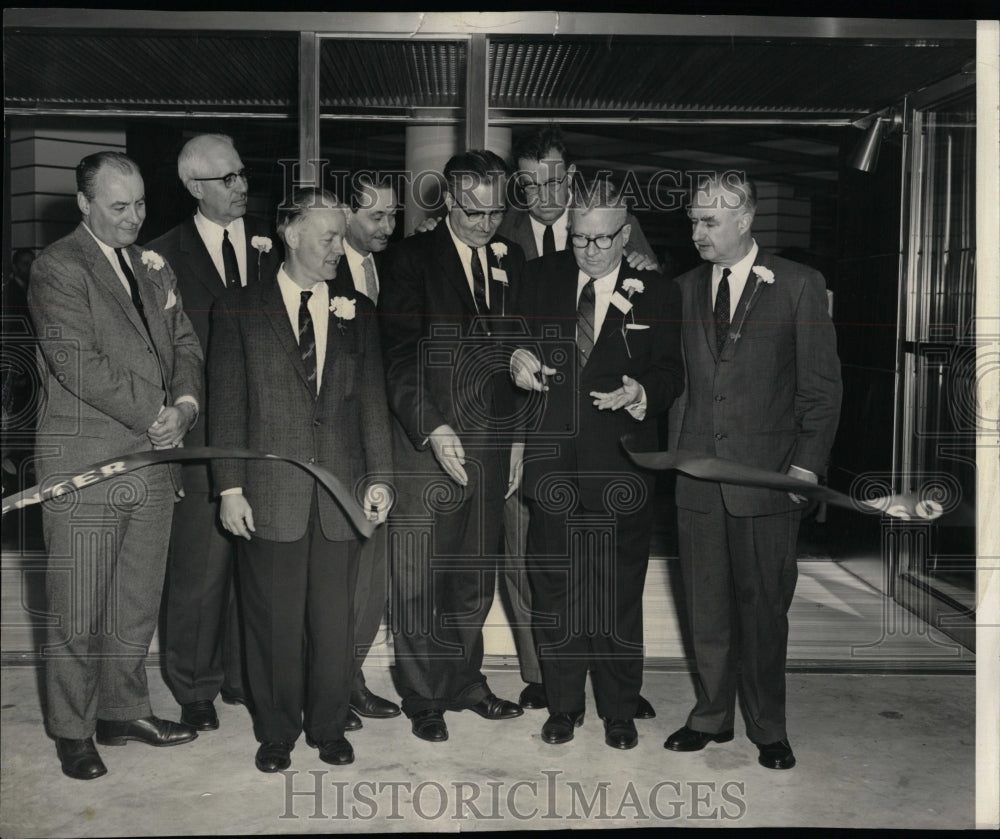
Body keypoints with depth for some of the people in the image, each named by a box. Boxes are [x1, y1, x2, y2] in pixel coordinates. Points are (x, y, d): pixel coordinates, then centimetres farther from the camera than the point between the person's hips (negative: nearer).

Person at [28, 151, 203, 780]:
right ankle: (73, 731, 19)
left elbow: (185, 345, 14)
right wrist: (155, 415, -13)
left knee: (138, 605, 14)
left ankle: (124, 712, 29)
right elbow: (76, 361, -16)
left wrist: (186, 405, -6)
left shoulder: (155, 268, 16)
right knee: (78, 611, 3)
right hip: (85, 464, -6)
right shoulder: (59, 267, -6)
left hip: (153, 459, 6)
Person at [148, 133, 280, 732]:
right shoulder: (167, 254, 1)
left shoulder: (272, 241, 9)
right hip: (203, 431, -2)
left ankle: (245, 675, 27)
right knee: (200, 565, 4)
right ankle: (195, 688, 22)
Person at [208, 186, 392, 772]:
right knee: (275, 621, 6)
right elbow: (227, 404, 0)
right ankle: (277, 732, 24)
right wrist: (230, 487, -6)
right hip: (270, 493, -2)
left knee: (335, 619, 8)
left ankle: (329, 726, 26)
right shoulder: (239, 310, 4)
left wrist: (378, 476, -1)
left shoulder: (357, 312, 10)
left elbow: (372, 398, 8)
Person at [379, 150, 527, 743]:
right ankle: (424, 698, 19)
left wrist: (517, 438, 10)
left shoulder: (511, 261, 12)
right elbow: (398, 356, -8)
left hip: (490, 447, 4)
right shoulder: (412, 259, -2)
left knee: (477, 578, 12)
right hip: (427, 444, -4)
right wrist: (432, 429, -18)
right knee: (419, 580, 3)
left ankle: (465, 682, 29)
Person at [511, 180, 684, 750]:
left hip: (621, 465, -2)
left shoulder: (658, 295, 3)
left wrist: (642, 393, -19)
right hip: (553, 461, 2)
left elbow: (672, 374, 2)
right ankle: (564, 704, 25)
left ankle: (620, 710, 23)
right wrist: (518, 356, -8)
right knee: (554, 589, 9)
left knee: (620, 592, 6)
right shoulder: (541, 279, 8)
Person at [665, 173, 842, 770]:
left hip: (767, 476, -3)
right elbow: (677, 379, 12)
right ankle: (712, 716, 28)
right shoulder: (684, 289, 10)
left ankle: (768, 728, 23)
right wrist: (676, 450, 0)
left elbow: (823, 385, -1)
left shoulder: (799, 286, -1)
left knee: (763, 608, 6)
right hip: (697, 474, 3)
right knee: (707, 607, 11)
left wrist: (806, 466, -8)